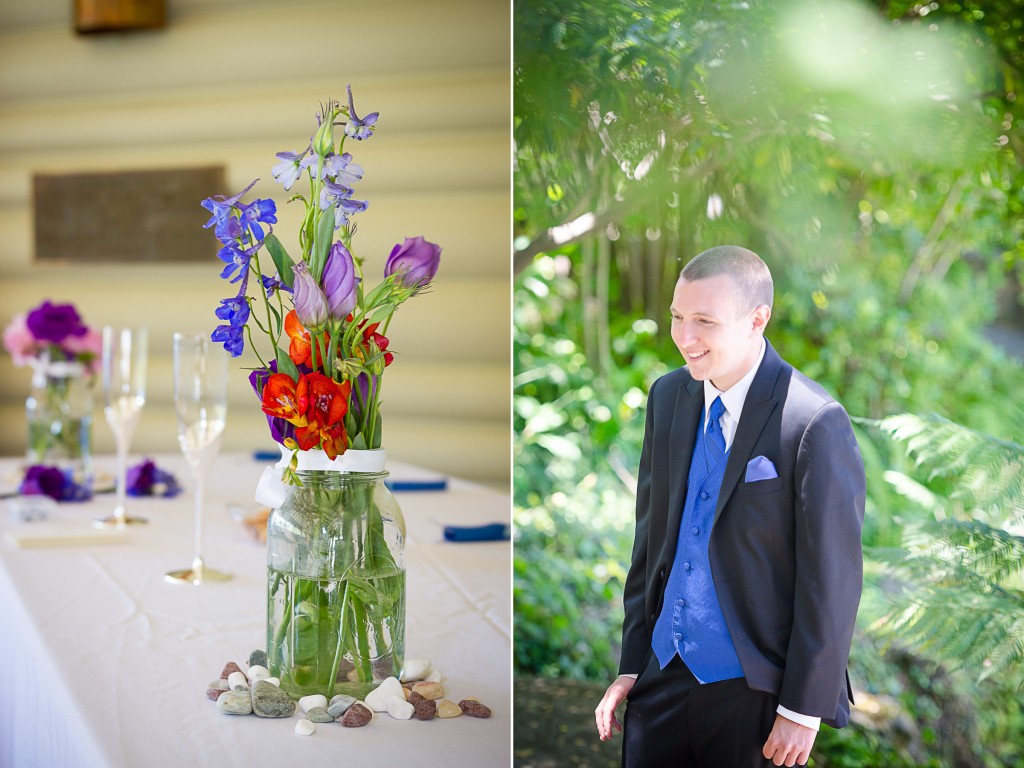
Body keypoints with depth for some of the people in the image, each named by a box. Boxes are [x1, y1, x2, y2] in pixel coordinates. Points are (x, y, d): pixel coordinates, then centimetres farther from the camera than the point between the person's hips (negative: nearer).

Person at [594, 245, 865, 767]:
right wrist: (630, 665, 8)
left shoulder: (816, 424, -17)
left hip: (755, 694, -5)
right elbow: (651, 538, 9)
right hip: (663, 674, 6)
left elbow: (832, 577, -14)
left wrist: (804, 710, -12)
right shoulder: (668, 397, 3)